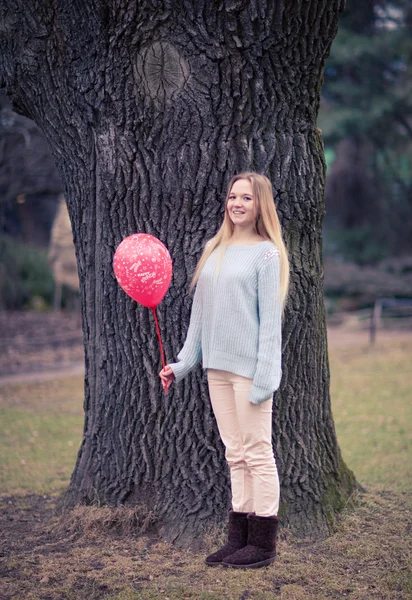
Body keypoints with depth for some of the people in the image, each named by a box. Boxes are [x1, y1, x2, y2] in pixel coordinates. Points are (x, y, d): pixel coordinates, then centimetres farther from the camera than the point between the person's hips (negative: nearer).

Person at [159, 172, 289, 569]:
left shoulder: (266, 253, -5)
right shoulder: (215, 250, 13)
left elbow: (270, 318, -9)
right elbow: (200, 313, 16)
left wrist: (264, 376, -15)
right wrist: (182, 363, 12)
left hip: (250, 367, -6)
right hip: (217, 366, 6)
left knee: (257, 454, -1)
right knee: (235, 455, 11)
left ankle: (263, 544, 7)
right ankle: (239, 539, 18)